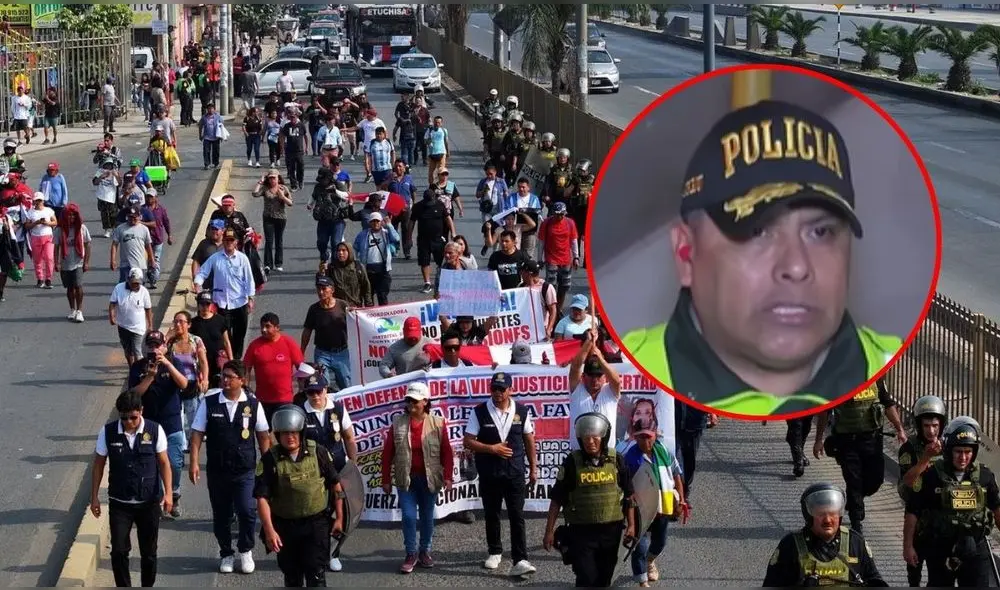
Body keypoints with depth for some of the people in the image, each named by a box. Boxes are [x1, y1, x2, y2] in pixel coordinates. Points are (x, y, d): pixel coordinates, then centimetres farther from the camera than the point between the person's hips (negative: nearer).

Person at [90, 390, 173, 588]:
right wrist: (94, 497, 1)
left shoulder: (154, 430, -9)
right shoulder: (108, 432, -8)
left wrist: (168, 493, -11)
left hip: (149, 502, 0)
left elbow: (164, 462, -2)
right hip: (119, 504, 0)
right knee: (119, 550, -4)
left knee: (149, 551, 9)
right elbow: (99, 464, 1)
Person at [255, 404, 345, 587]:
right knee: (292, 577, 16)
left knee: (316, 575, -7)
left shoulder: (318, 453, -6)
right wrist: (269, 530, -21)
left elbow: (335, 485, 5)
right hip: (285, 526, 1)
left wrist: (339, 518, 5)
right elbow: (262, 498, -12)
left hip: (316, 524, -1)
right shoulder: (269, 460, -9)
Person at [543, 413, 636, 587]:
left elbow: (628, 496, 9)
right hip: (581, 531, -3)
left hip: (611, 530, 3)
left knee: (604, 580, 14)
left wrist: (631, 525, 5)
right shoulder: (572, 463, -7)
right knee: (586, 580, -11)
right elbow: (556, 499, -2)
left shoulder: (616, 461, 0)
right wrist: (549, 531, -4)